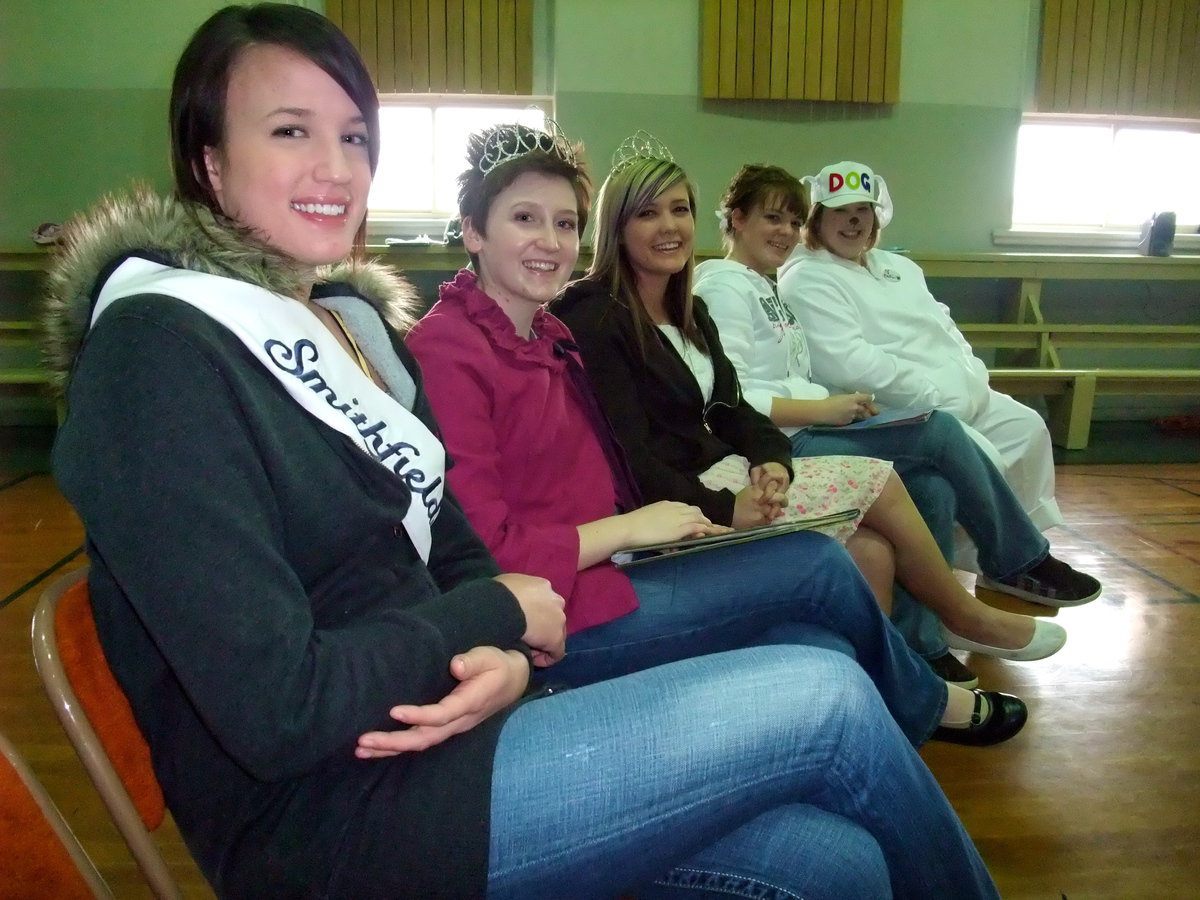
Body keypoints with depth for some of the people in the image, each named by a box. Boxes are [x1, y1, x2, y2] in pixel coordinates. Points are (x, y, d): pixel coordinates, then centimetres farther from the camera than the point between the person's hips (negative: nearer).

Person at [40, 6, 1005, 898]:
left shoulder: (354, 317, 9)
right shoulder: (157, 356, -15)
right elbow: (278, 711, -21)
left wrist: (501, 663, -10)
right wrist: (496, 616, -9)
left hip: (427, 735, 7)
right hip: (328, 819, -6)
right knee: (829, 699, -9)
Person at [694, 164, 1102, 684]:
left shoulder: (767, 288, 22)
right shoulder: (723, 287, -7)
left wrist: (840, 405, 4)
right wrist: (822, 410, -20)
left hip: (805, 431, 9)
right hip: (779, 446, -9)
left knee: (933, 489, -12)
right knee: (940, 431, -12)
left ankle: (921, 643, -3)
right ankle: (1022, 562, 8)